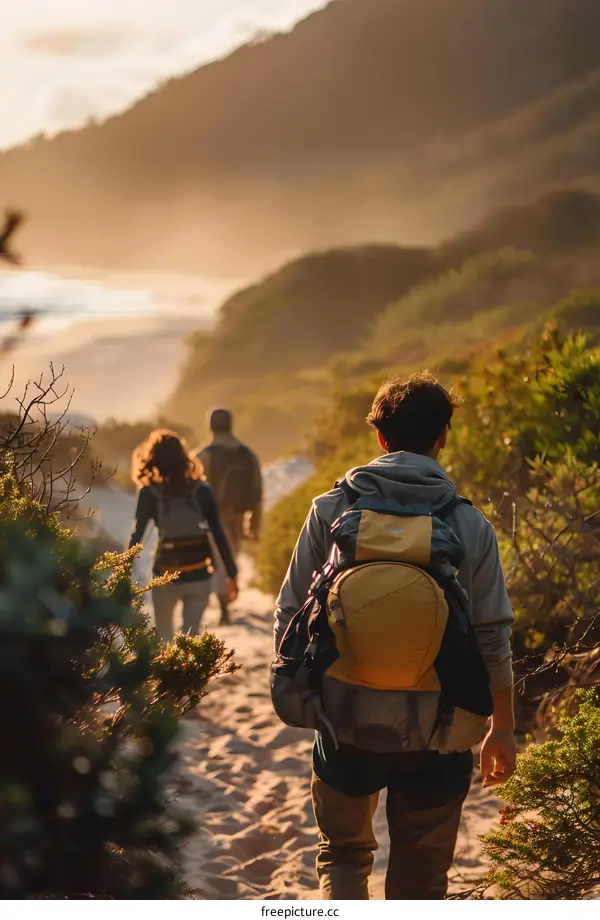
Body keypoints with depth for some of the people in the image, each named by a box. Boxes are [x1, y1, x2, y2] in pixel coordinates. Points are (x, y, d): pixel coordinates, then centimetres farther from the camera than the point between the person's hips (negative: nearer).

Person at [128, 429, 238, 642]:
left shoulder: (150, 493, -7)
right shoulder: (201, 490, -3)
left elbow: (137, 535, -9)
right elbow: (218, 534, -4)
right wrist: (232, 574, 1)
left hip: (166, 574, -1)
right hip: (199, 574, 1)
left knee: (163, 637, 21)